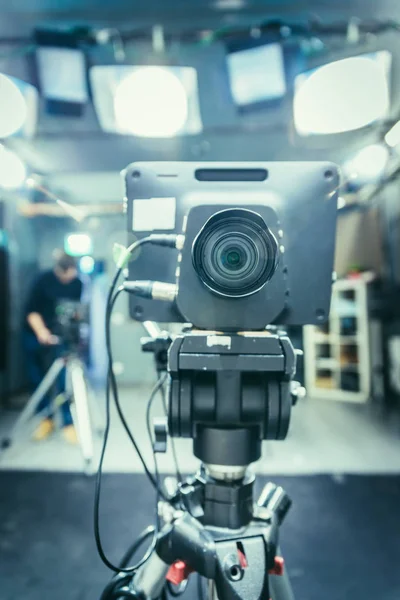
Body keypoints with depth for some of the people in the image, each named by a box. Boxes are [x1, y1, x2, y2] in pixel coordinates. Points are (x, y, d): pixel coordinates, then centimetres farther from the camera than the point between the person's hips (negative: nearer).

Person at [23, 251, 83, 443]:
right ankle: (47, 418, 22)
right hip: (36, 336, 0)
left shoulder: (77, 283, -8)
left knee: (63, 380, -6)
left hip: (61, 337, 0)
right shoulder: (44, 280, -13)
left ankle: (68, 423, 2)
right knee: (38, 379, 6)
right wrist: (42, 332, -27)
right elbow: (31, 310, -14)